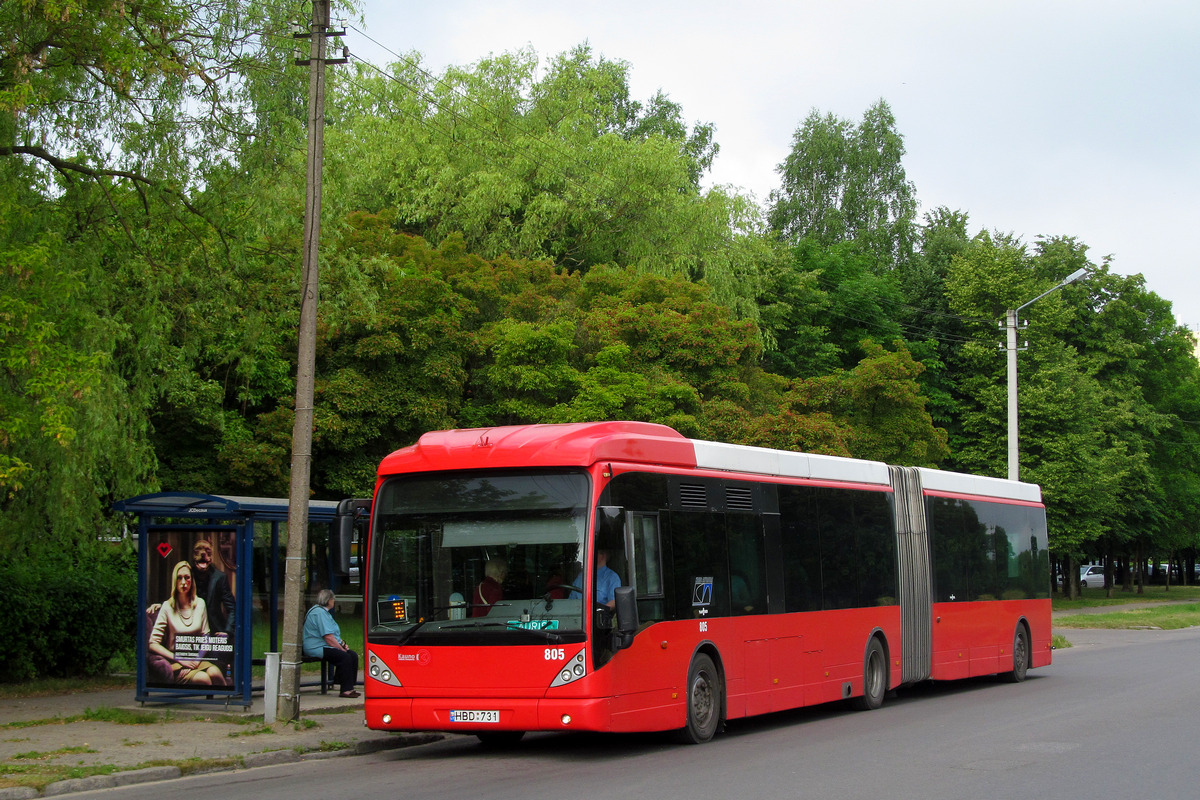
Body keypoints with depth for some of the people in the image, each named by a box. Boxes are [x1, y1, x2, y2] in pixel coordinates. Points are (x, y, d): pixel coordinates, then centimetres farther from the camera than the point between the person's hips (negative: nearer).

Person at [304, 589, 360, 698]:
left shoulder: (324, 612, 21)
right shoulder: (319, 613, -15)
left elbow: (333, 634, 27)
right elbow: (328, 637, -21)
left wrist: (342, 644, 10)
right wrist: (341, 648, -15)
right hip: (317, 648, -11)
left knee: (353, 655, -4)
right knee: (344, 657, -28)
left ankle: (349, 688, -5)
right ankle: (346, 690, -26)